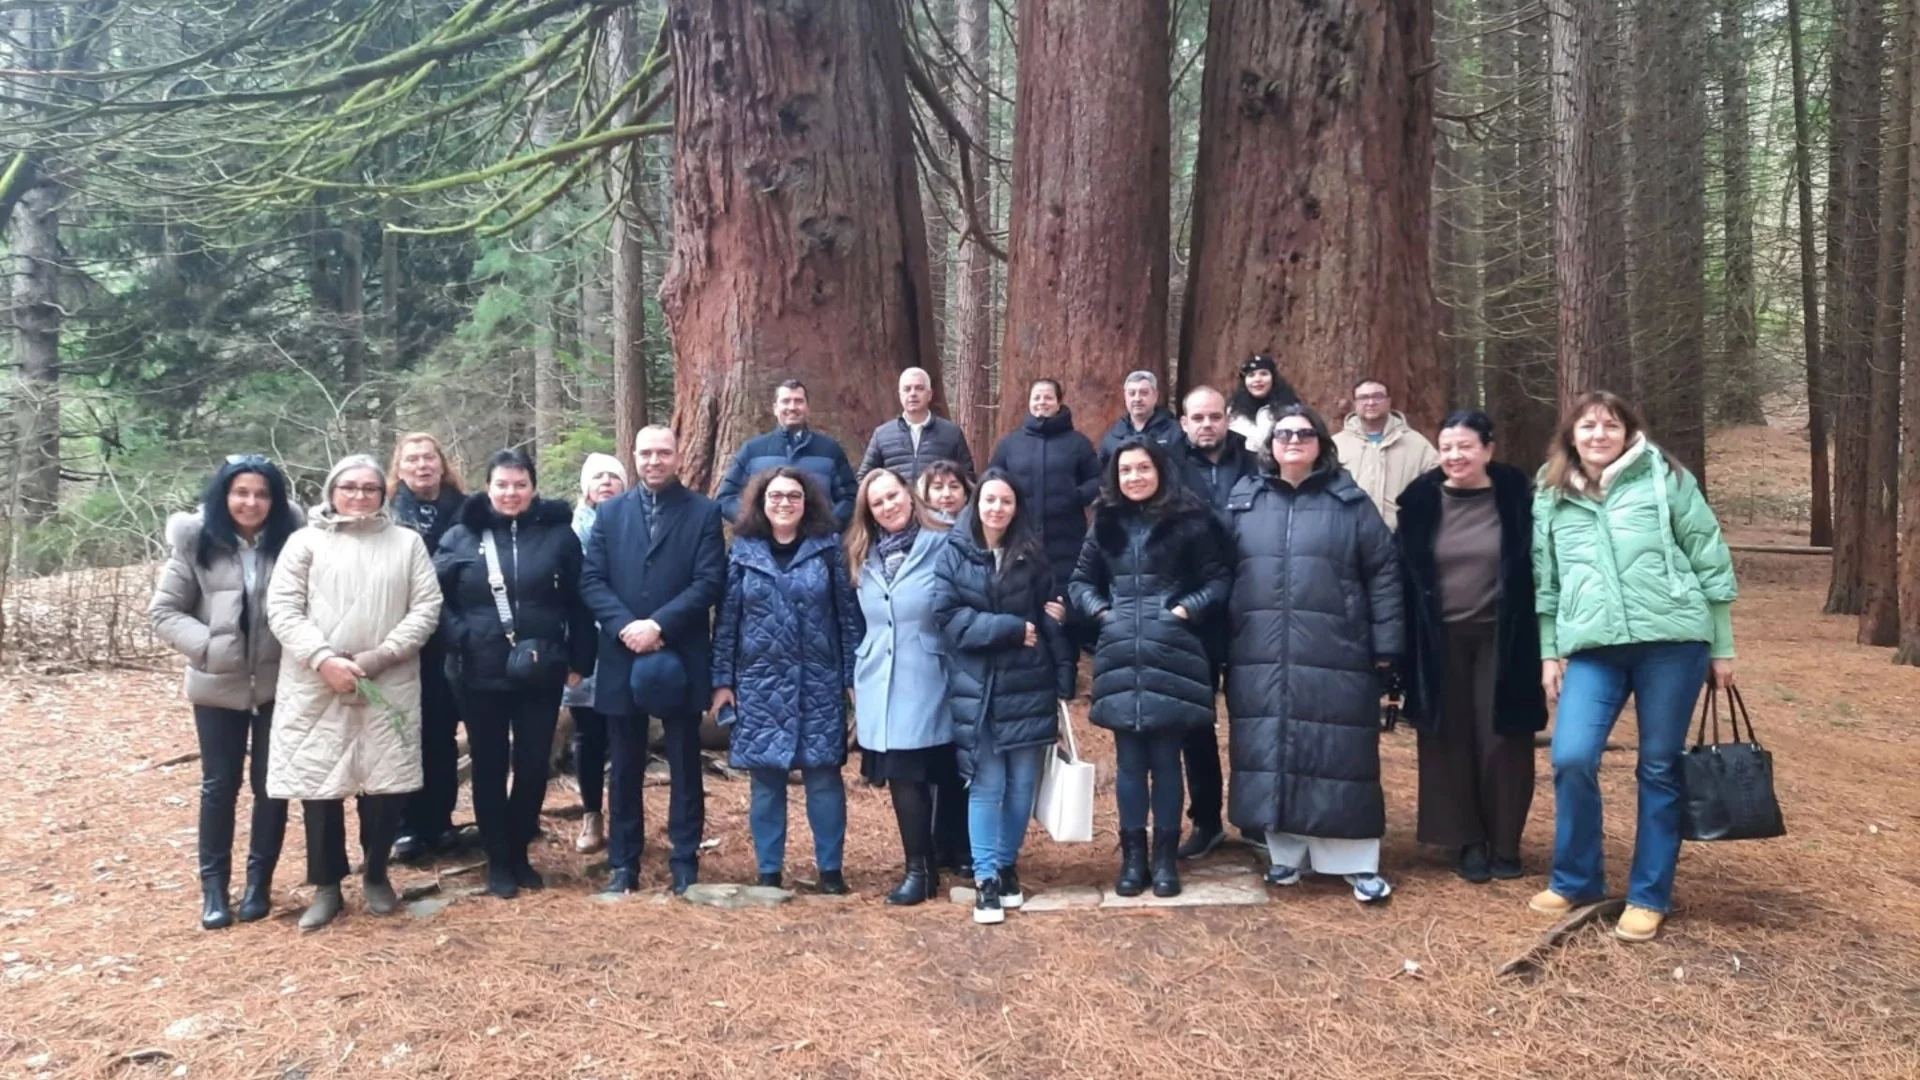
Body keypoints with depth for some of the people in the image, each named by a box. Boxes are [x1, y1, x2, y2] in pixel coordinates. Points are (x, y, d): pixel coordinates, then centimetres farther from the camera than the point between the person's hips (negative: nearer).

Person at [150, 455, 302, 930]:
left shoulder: (291, 541, -7)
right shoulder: (197, 542, -5)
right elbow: (163, 611, -1)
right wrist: (206, 645, -14)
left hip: (278, 683, 0)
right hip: (218, 685, 0)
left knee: (271, 783, 8)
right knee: (219, 784, 11)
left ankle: (259, 879, 23)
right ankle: (213, 884, 23)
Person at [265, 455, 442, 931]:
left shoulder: (408, 543, 10)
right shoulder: (305, 542, 8)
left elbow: (426, 608, 3)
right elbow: (282, 609, -1)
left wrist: (379, 656, -10)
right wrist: (324, 659, -14)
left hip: (388, 686, 1)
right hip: (316, 687, 0)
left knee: (386, 784, 3)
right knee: (319, 784, 4)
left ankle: (376, 874, 25)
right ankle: (327, 886, 19)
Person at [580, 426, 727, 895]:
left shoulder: (704, 511, 1)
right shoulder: (609, 512, 10)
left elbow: (709, 582, -8)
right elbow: (591, 580, 2)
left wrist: (658, 624, -17)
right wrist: (624, 626, -13)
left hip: (681, 657, -2)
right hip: (621, 656, 3)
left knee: (685, 764, 6)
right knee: (625, 767, 10)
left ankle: (685, 861, 16)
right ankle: (623, 862, 20)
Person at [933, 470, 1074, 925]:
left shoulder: (1033, 555, 5)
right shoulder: (953, 554, 0)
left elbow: (1052, 621, 2)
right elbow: (950, 618, -9)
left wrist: (1064, 683, -4)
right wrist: (1011, 629, -14)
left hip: (1029, 688, 2)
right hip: (977, 690, -2)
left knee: (1022, 785, 9)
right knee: (986, 787, 0)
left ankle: (1008, 866, 25)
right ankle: (986, 878, 8)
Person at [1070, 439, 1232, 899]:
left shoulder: (1190, 521, 1)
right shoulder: (1106, 523, 11)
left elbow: (1220, 580, 1)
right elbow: (1081, 581, 17)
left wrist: (1187, 609, -11)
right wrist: (1100, 611, 0)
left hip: (1171, 655, -3)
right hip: (1120, 656, 3)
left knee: (1166, 759, 3)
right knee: (1129, 760, 7)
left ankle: (1165, 856, 15)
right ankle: (1132, 855, 17)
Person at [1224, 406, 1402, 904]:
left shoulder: (1349, 501, 4)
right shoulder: (1244, 498, 9)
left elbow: (1383, 570, 3)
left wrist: (1385, 642, -2)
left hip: (1334, 656, -2)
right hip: (1261, 657, 2)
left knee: (1339, 753, 1)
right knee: (1272, 752, 7)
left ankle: (1358, 862, 11)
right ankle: (1286, 853, 20)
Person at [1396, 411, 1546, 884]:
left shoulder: (1518, 496, -4)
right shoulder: (1420, 499, -1)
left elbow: (1538, 570, -1)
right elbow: (1403, 572, 2)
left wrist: (1539, 643, -5)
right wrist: (1403, 644, -1)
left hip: (1501, 640, -1)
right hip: (1439, 641, 1)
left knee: (1502, 742, 5)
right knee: (1450, 742, 7)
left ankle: (1505, 843, 20)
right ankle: (1468, 841, 20)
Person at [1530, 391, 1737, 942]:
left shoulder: (1666, 479, 2)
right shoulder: (1550, 498, 11)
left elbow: (1710, 560, 4)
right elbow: (1544, 582, 16)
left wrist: (1721, 647, 4)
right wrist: (1548, 652, 12)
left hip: (1671, 641, -2)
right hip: (1591, 648, 2)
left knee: (1661, 769, 5)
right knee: (1571, 757, -12)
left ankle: (1649, 895, 19)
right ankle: (1575, 880, 10)